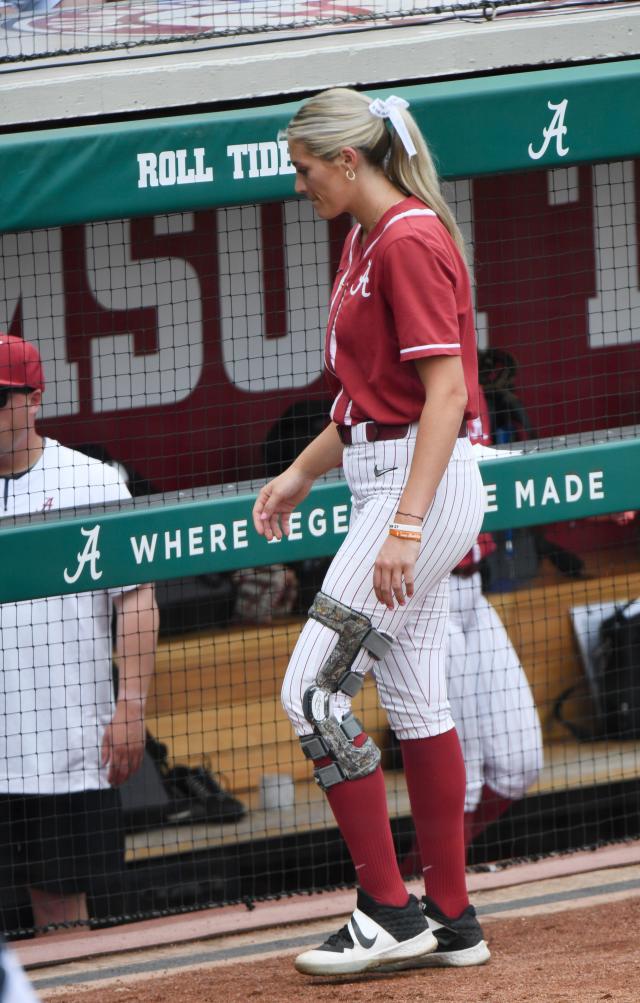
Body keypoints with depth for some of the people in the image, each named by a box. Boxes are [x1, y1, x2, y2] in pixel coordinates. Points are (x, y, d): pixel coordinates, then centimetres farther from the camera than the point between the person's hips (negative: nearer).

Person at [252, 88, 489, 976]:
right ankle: (451, 921, 15)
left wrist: (406, 525, -28)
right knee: (415, 699, 11)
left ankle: (390, 912, -7)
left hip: (423, 484, -10)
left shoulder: (410, 242, -17)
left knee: (312, 692, -10)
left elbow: (445, 391, -23)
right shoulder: (368, 242, 14)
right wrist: (301, 473, 20)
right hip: (389, 486, 10)